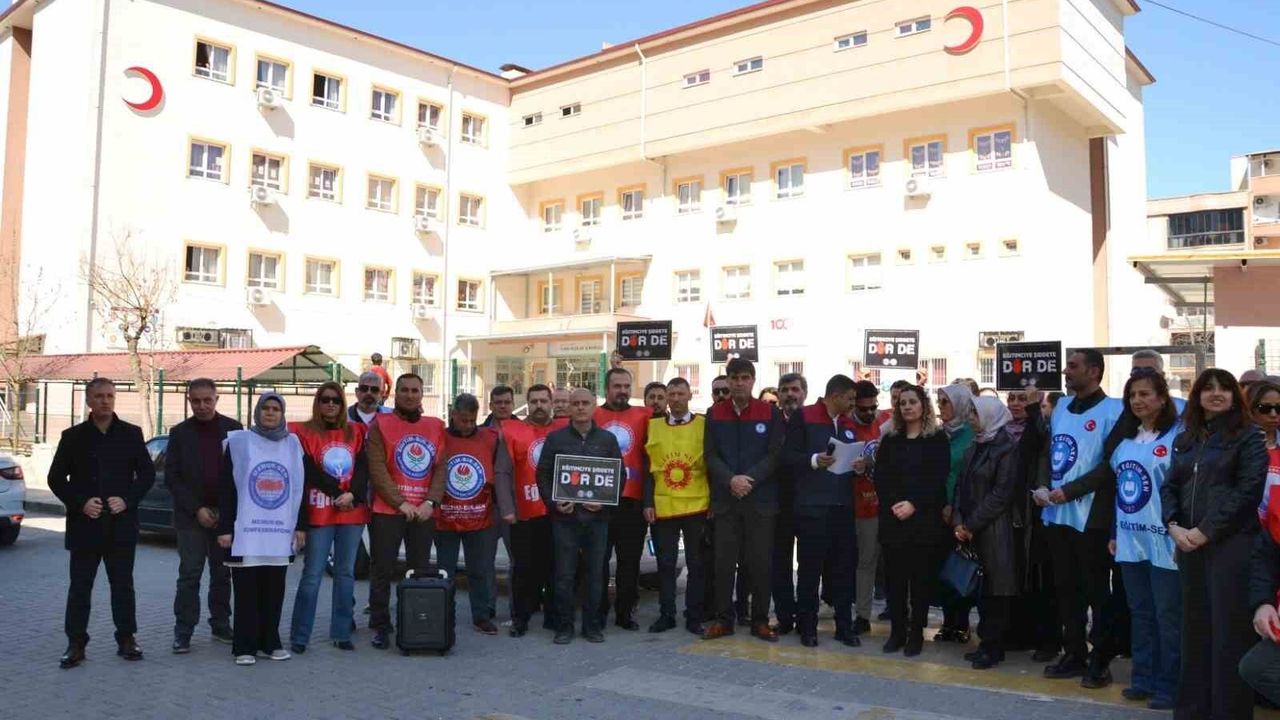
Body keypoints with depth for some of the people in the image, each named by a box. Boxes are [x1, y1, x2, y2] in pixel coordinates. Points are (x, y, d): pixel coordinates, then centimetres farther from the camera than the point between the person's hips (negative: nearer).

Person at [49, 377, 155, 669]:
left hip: (121, 524, 0)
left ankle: (126, 639, 16)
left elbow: (147, 473, 5)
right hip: (84, 524, 0)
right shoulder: (73, 436, 3)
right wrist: (80, 503, -11)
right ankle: (76, 643, 12)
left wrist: (127, 500, -9)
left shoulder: (131, 434, 4)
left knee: (123, 585, 7)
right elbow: (56, 477, 3)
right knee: (80, 586, 5)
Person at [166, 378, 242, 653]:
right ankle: (183, 632, 4)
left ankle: (220, 625, 19)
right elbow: (171, 477, 0)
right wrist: (196, 509, -9)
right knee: (189, 574, -1)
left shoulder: (233, 429, 1)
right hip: (191, 516, -1)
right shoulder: (179, 433, 1)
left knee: (222, 574, 9)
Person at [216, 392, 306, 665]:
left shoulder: (293, 444, 11)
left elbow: (300, 488, 13)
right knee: (246, 590, 0)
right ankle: (244, 646, 8)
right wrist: (224, 528, -6)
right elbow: (226, 489, 0)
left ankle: (270, 642, 18)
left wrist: (301, 525, 8)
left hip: (281, 531, 3)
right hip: (246, 530, -3)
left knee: (274, 591, 7)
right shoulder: (239, 442, 2)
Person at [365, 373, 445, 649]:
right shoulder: (381, 425, 0)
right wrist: (400, 503, -12)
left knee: (421, 570, 8)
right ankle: (380, 626, 12)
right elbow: (377, 469, -7)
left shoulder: (436, 427, 10)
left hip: (423, 512, 3)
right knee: (382, 569, 3)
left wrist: (429, 502, -7)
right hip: (387, 512, -3)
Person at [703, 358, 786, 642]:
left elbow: (775, 454, -3)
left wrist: (749, 479, -14)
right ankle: (723, 619, 15)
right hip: (725, 498, 1)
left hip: (761, 498, -1)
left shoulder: (771, 413, 2)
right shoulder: (714, 413, 6)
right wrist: (731, 480, -14)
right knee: (724, 561, 4)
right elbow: (710, 455, 2)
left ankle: (760, 620, 15)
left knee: (760, 562, 3)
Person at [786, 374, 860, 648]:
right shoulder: (803, 417, -3)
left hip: (843, 505, 5)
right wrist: (813, 460, -23)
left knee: (844, 566, 6)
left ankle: (844, 625, 17)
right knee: (810, 567, 1)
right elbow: (787, 455, -8)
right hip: (812, 505, -5)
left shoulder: (848, 424, 16)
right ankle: (807, 626, 12)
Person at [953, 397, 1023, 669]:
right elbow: (961, 486, 12)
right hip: (971, 530, 7)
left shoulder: (1008, 448, -8)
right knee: (980, 588, 9)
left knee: (995, 588, -1)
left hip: (996, 530, -7)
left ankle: (993, 647, 7)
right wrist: (958, 521, -2)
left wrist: (971, 524, -13)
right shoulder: (974, 448, 16)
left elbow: (1001, 493, -14)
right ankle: (988, 642, 18)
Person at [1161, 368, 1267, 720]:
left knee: (1229, 631, -2)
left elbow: (1248, 490, -11)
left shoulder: (1249, 436, -1)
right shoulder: (1184, 440, 16)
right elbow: (1169, 486, 12)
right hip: (1189, 545, 5)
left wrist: (1207, 531, -14)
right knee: (1195, 628, 11)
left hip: (1232, 544, -5)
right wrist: (1174, 527, -5)